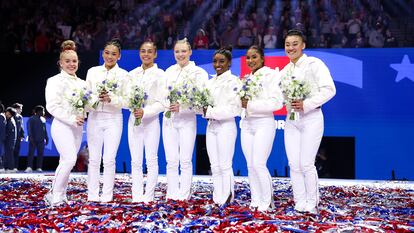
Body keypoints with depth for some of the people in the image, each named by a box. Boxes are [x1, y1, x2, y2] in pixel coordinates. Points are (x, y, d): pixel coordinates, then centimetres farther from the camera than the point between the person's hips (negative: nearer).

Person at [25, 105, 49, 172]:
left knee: (40, 154, 3)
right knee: (31, 153, -7)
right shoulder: (32, 119, -1)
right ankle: (29, 167, -8)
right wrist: (30, 137, -17)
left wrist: (46, 138, 14)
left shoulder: (43, 120, 15)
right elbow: (29, 128, -7)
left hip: (41, 140, 5)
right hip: (33, 139, -5)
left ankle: (39, 167, 6)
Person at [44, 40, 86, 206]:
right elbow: (52, 106, -11)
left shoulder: (82, 83, 16)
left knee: (66, 162, 7)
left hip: (77, 127, 6)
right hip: (62, 125, -6)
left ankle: (58, 195, 14)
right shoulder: (55, 81, -3)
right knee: (70, 159, -18)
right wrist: (71, 119, -19)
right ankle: (55, 195, -7)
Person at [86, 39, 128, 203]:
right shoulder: (92, 72, 8)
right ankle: (92, 195, 9)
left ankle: (107, 195, 5)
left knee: (109, 159, -3)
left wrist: (110, 99, -19)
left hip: (113, 119, -2)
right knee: (94, 159, 2)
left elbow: (126, 101, -2)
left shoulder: (123, 75, 2)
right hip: (94, 117, 2)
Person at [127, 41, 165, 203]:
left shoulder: (160, 74, -2)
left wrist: (145, 112, -20)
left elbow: (162, 103, -7)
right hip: (134, 119, 4)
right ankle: (136, 196, 9)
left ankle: (148, 197, 4)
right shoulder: (132, 74, 10)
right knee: (135, 161, 4)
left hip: (151, 120, -4)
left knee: (151, 160, -2)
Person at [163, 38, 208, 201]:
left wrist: (181, 107, -22)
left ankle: (183, 195, 4)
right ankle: (172, 194, 12)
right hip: (168, 119, 4)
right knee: (171, 161, 5)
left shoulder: (199, 72, -3)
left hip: (187, 120, -4)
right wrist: (166, 104, -8)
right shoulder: (169, 71, 12)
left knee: (185, 161, -3)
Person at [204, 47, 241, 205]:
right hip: (211, 126, 7)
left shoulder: (233, 81, -7)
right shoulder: (210, 82, 14)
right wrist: (203, 110, -6)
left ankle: (227, 199, 5)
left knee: (225, 165, -3)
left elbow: (234, 108, -15)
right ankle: (217, 198, 16)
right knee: (215, 166, 10)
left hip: (226, 126, -7)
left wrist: (211, 112, -17)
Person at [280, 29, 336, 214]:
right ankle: (300, 203, 13)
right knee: (294, 164, 3)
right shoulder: (285, 70, 15)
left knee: (306, 164, -7)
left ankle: (311, 204, 8)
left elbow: (329, 89, -14)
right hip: (291, 119, 6)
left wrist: (306, 104, -21)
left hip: (311, 118, -6)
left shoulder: (314, 64, -5)